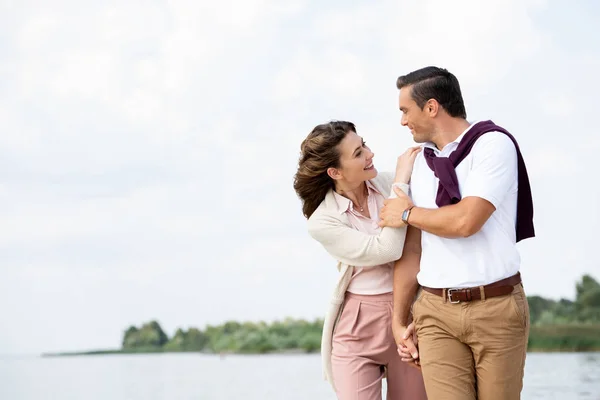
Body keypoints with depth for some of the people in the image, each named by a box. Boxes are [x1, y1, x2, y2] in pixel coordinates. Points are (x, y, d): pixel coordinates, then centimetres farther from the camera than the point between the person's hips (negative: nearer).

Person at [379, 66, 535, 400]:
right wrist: (398, 320, 10)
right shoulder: (421, 162, 13)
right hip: (436, 310, 4)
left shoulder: (493, 143, -6)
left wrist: (408, 213, -2)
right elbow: (411, 249, 12)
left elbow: (466, 221, -18)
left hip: (497, 306, -4)